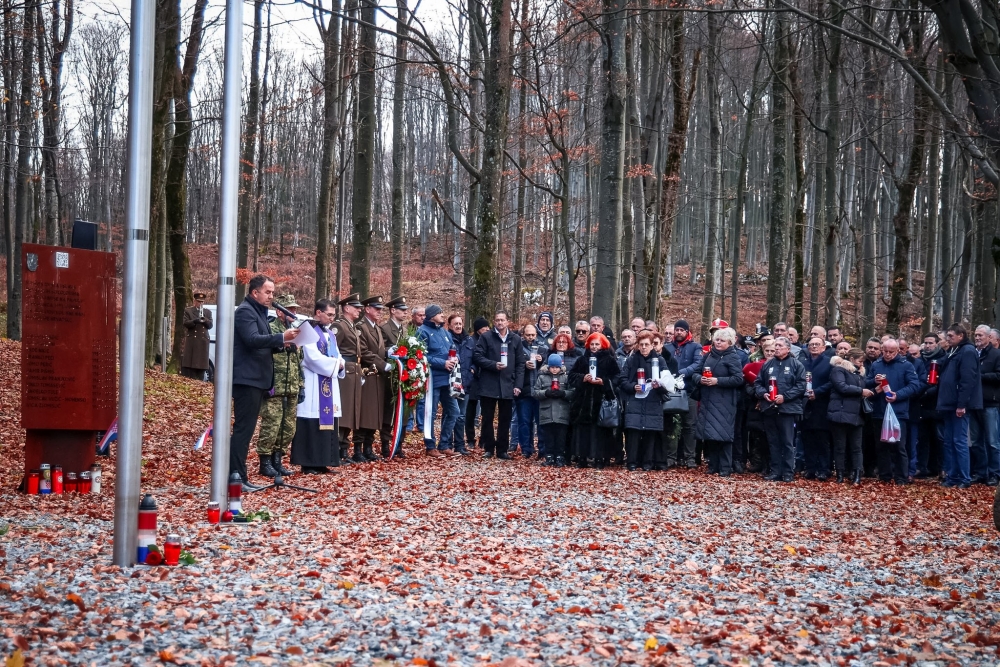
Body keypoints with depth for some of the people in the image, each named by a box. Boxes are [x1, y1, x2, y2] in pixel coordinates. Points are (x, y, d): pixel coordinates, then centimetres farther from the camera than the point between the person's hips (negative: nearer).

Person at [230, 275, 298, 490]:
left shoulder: (258, 312, 21)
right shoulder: (245, 311, -11)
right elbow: (252, 339, -25)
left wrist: (280, 343, 9)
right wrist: (281, 338, -34)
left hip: (256, 379, 10)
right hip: (247, 379, -10)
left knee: (246, 429, 11)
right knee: (243, 429, -11)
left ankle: (238, 475, 14)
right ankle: (236, 477, -11)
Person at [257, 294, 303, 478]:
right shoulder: (270, 329, -7)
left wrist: (300, 386, 18)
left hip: (292, 390, 8)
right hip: (275, 389, -8)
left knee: (288, 428, 9)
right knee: (271, 427, -6)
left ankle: (277, 460, 19)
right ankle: (265, 463, 3)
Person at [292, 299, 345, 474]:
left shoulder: (329, 334, 19)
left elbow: (337, 356, 19)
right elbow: (313, 357, -17)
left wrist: (340, 364, -4)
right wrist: (335, 364, -10)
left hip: (329, 384, 9)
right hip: (313, 384, -9)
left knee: (327, 422, 7)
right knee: (312, 424, -9)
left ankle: (322, 461, 11)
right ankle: (309, 464, -7)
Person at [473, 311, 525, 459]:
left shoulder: (516, 339, 9)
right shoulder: (486, 337, 2)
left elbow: (520, 364, 8)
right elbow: (477, 357, -4)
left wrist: (518, 385, 0)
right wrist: (494, 365, -16)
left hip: (508, 386, 2)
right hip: (488, 385, -2)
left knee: (505, 420, 6)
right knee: (487, 419, 4)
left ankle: (502, 450, 13)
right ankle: (489, 448, 13)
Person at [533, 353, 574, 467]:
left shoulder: (566, 377, 6)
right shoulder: (542, 377, 6)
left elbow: (572, 393, -1)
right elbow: (534, 392, 0)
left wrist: (563, 393, -17)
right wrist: (546, 393, -14)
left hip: (562, 414, -1)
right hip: (547, 414, 1)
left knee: (561, 437, 2)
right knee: (549, 437, 6)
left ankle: (560, 457, 9)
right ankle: (549, 457, 13)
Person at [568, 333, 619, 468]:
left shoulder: (610, 360, 5)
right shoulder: (582, 360, 13)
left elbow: (617, 379, 0)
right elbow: (572, 375, 10)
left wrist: (603, 382, -14)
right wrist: (583, 378, -9)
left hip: (602, 401, -2)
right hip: (583, 401, 3)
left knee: (600, 430, -5)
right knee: (582, 430, -1)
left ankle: (598, 458, -2)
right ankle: (582, 458, 2)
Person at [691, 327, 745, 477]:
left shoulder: (733, 357, -4)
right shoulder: (708, 355, 15)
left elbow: (738, 379, -13)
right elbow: (695, 374, 16)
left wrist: (717, 381, -18)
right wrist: (700, 379, -8)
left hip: (724, 404, -6)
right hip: (707, 402, 6)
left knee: (722, 435, -8)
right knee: (708, 434, 6)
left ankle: (725, 468, -1)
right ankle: (713, 466, 16)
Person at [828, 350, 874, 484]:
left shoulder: (858, 373, 23)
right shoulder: (838, 370, -2)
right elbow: (842, 387, -17)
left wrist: (871, 392, 12)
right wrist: (861, 391, -14)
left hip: (856, 415, 7)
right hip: (841, 414, -7)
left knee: (856, 447, -1)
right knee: (840, 446, -1)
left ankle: (857, 475, -4)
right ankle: (840, 475, 2)